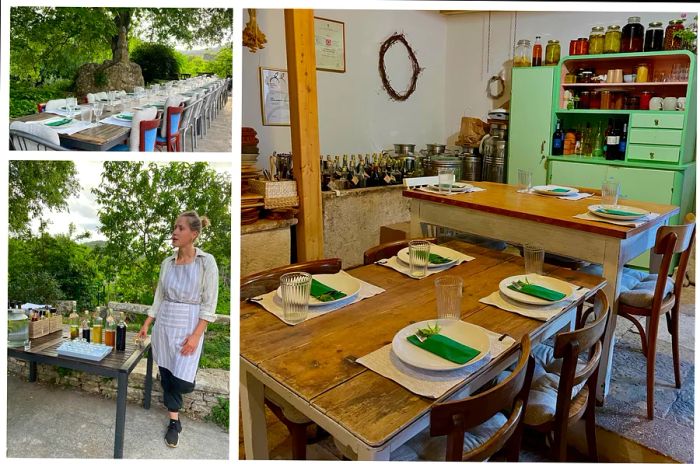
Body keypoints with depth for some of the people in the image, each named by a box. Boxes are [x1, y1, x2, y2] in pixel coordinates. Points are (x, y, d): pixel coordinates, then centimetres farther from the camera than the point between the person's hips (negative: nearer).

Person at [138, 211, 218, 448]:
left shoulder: (206, 261, -10)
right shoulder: (167, 262, 5)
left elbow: (209, 304, -11)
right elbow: (159, 296, 14)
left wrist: (196, 335, -16)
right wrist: (146, 324, 9)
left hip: (188, 327, -4)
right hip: (163, 325, 5)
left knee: (182, 382, -5)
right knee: (166, 374, 9)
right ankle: (174, 422, 25)